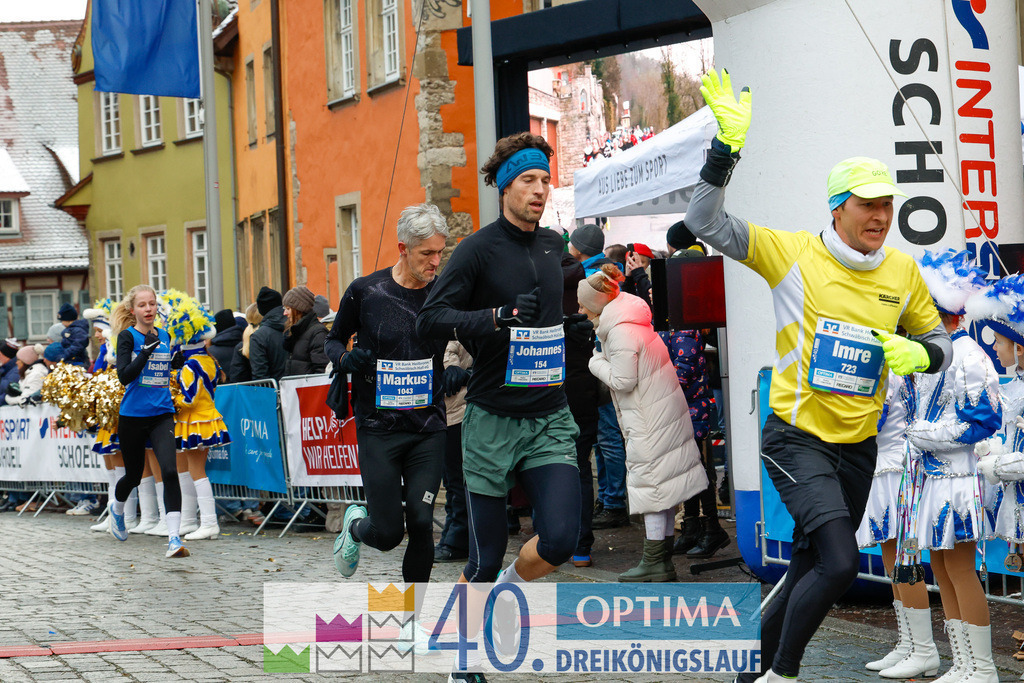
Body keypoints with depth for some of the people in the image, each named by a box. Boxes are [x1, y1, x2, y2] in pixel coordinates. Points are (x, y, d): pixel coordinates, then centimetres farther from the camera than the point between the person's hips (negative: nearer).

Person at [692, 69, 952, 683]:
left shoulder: (903, 270, 5)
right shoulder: (795, 253, -8)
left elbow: (938, 338, 18)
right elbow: (706, 222, -13)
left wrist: (920, 354, -6)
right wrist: (728, 145, -23)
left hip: (859, 446, 6)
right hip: (798, 438, -6)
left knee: (811, 574, 14)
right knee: (841, 563, -21)